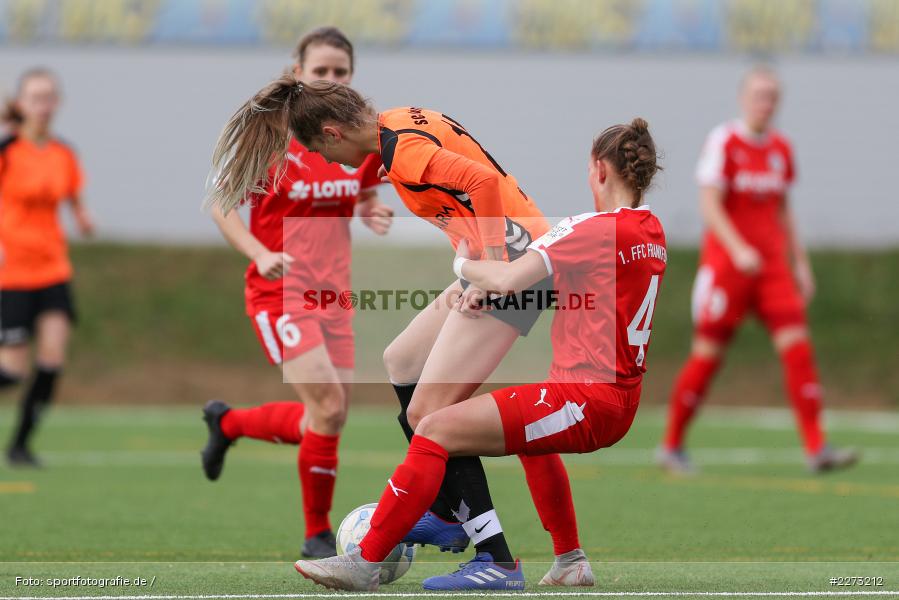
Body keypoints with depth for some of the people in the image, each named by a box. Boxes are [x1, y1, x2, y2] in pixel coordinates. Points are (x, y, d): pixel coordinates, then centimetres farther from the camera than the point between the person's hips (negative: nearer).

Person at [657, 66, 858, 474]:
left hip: (772, 265, 5)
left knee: (797, 346, -8)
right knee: (708, 354, -1)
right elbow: (709, 205, -15)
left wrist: (801, 264, 16)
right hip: (725, 264, -5)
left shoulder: (781, 147, 11)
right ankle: (671, 447, 15)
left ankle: (816, 449, -11)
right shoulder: (724, 142, -7)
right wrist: (738, 249, -28)